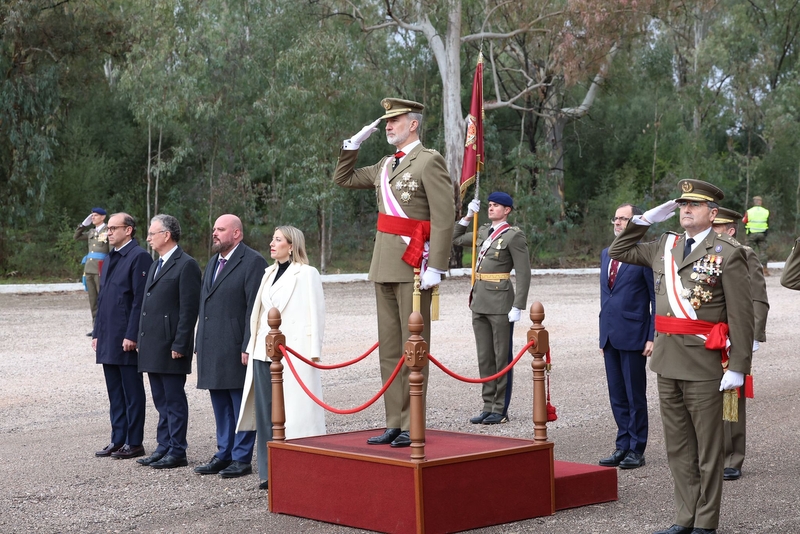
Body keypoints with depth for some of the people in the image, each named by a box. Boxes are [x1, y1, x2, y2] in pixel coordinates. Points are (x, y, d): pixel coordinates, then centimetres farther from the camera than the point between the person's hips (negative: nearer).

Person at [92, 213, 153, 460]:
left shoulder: (139, 257, -11)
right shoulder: (111, 258, 17)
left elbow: (140, 299, -16)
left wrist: (131, 336, -19)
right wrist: (97, 333, 15)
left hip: (127, 339, -9)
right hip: (108, 339, 9)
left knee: (132, 392, 0)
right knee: (115, 392, 13)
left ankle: (134, 442, 6)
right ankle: (118, 439, 19)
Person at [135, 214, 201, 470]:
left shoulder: (186, 265, -11)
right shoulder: (156, 266, 18)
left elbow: (189, 309, -15)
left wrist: (179, 345, -18)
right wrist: (141, 339, 15)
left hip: (170, 347, -9)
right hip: (152, 348, 9)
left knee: (174, 401, -2)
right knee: (161, 401, 14)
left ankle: (177, 452, 4)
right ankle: (164, 447, 20)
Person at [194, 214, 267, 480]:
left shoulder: (253, 262, -9)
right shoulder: (213, 263, 18)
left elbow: (255, 309, -14)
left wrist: (248, 348, -19)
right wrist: (200, 345, 15)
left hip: (236, 348, -8)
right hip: (212, 349, 8)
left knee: (241, 405, 0)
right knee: (220, 405, 15)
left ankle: (242, 458, 7)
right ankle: (224, 455, 24)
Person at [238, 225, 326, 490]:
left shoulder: (306, 274, -4)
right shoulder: (269, 273, 18)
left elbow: (314, 314, -8)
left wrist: (313, 352, -13)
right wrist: (252, 346, 16)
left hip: (293, 354, -7)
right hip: (263, 354, 7)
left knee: (295, 414, -6)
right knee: (265, 413, 6)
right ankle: (269, 472, 12)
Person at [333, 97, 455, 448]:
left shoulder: (429, 161, -7)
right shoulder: (385, 166, 17)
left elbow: (444, 217, -14)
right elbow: (343, 179, 29)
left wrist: (436, 267, -19)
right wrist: (354, 143, 16)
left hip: (414, 267, -8)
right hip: (385, 266, 8)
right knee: (389, 349, 9)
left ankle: (412, 427, 0)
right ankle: (394, 424, 14)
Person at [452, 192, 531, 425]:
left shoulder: (514, 235, -7)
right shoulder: (484, 232, 14)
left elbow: (523, 273, -11)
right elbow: (456, 239, 28)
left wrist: (517, 307, -16)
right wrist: (467, 217, 16)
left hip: (500, 304, -7)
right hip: (479, 302, 7)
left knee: (502, 358, 0)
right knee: (484, 358, 10)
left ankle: (501, 410, 5)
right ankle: (489, 406, 16)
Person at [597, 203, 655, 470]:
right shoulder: (606, 254, 14)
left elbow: (657, 298, -9)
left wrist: (652, 336, -13)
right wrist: (603, 333, 16)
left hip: (633, 335, -7)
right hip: (610, 335, 7)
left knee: (635, 396, 3)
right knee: (617, 396, 12)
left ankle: (636, 450, 11)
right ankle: (623, 446, 20)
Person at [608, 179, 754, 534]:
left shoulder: (728, 254, -7)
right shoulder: (665, 246, 11)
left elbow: (742, 315, -11)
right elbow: (619, 251, 24)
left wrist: (738, 367, -16)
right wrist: (646, 219, 11)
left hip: (704, 365, -6)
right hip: (668, 362, 6)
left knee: (707, 449, 4)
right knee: (678, 448, 13)